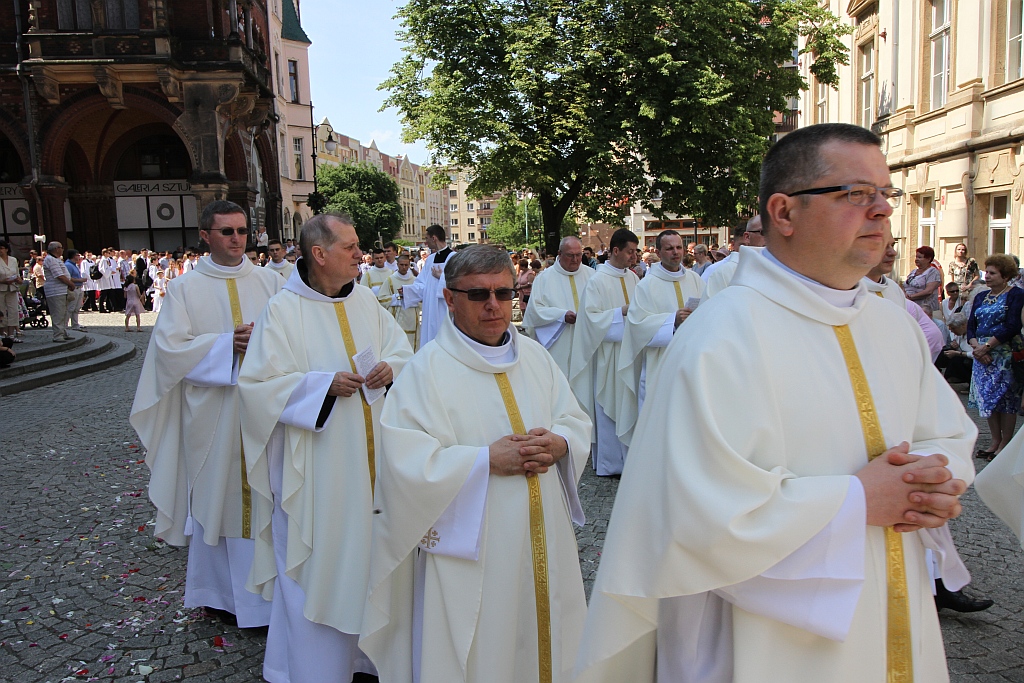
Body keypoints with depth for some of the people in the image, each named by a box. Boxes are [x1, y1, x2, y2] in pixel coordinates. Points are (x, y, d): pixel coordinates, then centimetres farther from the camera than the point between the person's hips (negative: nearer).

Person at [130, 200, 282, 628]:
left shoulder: (271, 282, 7)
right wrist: (227, 344, -15)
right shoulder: (185, 287, 3)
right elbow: (170, 346, -6)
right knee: (214, 495, 6)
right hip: (211, 412, -1)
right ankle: (217, 589, 23)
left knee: (265, 495, 5)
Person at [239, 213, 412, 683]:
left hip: (372, 455, 6)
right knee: (318, 559, 4)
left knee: (370, 550, 14)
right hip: (318, 462, -5)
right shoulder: (283, 311, -10)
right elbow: (259, 382, -12)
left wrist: (390, 367, -10)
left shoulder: (365, 301, 7)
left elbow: (402, 350, 12)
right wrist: (326, 384, -21)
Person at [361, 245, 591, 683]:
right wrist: (489, 460, -22)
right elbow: (407, 463, -18)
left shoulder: (535, 356, 7)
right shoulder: (426, 370, -11)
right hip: (469, 551, -5)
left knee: (542, 639, 17)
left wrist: (558, 443, -12)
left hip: (542, 543, 6)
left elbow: (577, 421, 11)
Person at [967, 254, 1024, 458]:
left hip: (1006, 354, -6)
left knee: (1006, 398, -3)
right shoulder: (981, 297, 15)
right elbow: (970, 326, 9)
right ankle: (995, 441, 16)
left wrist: (987, 346, -16)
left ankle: (1005, 444, 3)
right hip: (982, 355, 6)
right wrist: (976, 346, -9)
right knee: (987, 397, 7)